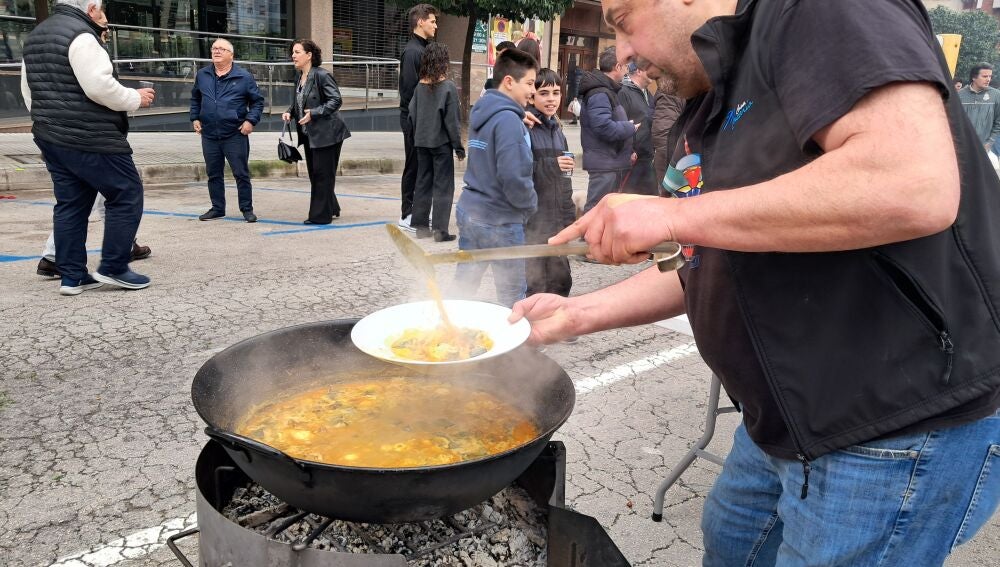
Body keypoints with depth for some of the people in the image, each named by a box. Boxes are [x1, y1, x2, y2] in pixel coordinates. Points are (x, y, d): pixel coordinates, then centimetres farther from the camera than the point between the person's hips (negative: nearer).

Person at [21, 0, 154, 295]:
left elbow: (28, 90, 22)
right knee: (127, 196, 0)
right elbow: (99, 87, -21)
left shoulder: (36, 35, 19)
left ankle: (72, 276, 12)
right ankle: (113, 268, 1)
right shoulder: (80, 34, -13)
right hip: (90, 139, -10)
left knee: (70, 205, 10)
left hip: (51, 138, 10)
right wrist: (136, 98, -6)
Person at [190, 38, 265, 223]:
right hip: (209, 135, 4)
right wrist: (195, 118, 12)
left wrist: (251, 120, -9)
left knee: (241, 173, 0)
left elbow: (257, 101, 3)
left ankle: (247, 209, 11)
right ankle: (217, 209, 21)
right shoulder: (202, 75, 10)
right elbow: (195, 98, 23)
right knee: (213, 174, 10)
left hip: (235, 134, -4)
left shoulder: (244, 76, -1)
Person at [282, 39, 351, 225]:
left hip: (326, 133, -9)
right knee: (314, 174, 15)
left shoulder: (321, 75, -15)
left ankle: (321, 215, 6)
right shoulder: (299, 76, 11)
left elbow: (336, 100, -19)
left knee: (322, 174, -3)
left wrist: (314, 113, -23)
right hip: (309, 134, 9)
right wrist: (290, 112, 2)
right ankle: (331, 209, 29)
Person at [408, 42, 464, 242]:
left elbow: (412, 114, 5)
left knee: (423, 183, 13)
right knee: (443, 186, 2)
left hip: (421, 142, 5)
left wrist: (417, 137, 16)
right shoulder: (448, 87, -11)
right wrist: (459, 146, -4)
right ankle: (440, 229, 0)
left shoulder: (419, 87, 2)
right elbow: (452, 120, -11)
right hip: (441, 142, -5)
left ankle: (421, 226, 18)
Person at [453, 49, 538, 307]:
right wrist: (531, 204, -7)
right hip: (500, 220, -8)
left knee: (463, 285, 15)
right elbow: (513, 178, -24)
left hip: (468, 211, 8)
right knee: (512, 296, 7)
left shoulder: (480, 111, 9)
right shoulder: (508, 119, -18)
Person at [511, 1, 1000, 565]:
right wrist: (578, 314, 8)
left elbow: (917, 186, -32)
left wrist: (675, 215, -26)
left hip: (903, 431, -9)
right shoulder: (710, 111, 10)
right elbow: (703, 269, 16)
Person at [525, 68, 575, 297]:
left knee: (560, 279, 13)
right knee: (534, 282, -6)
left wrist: (569, 213, 18)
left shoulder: (556, 129, 15)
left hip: (557, 218, 8)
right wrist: (551, 165, -23)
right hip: (532, 218, -8)